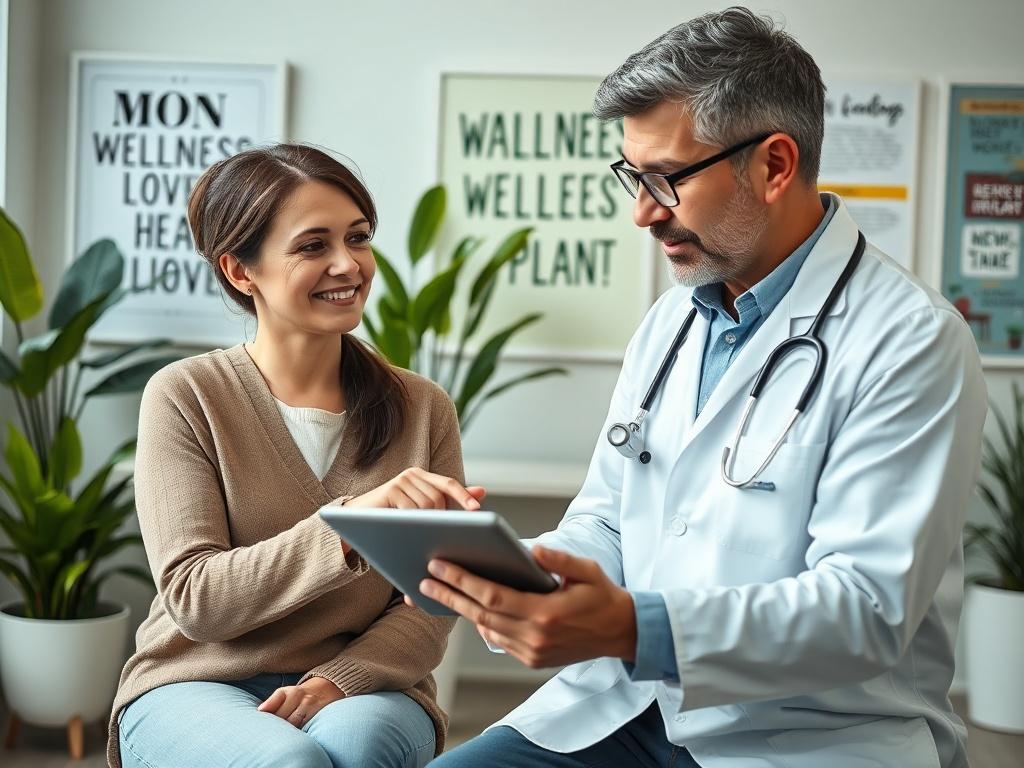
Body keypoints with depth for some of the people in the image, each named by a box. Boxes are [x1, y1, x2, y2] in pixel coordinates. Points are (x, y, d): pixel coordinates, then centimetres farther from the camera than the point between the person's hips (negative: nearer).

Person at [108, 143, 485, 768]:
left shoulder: (424, 409, 4)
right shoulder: (186, 397, -4)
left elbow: (432, 607, 0)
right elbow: (193, 600, -12)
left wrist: (336, 681, -20)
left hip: (361, 691, 2)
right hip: (198, 686, -1)